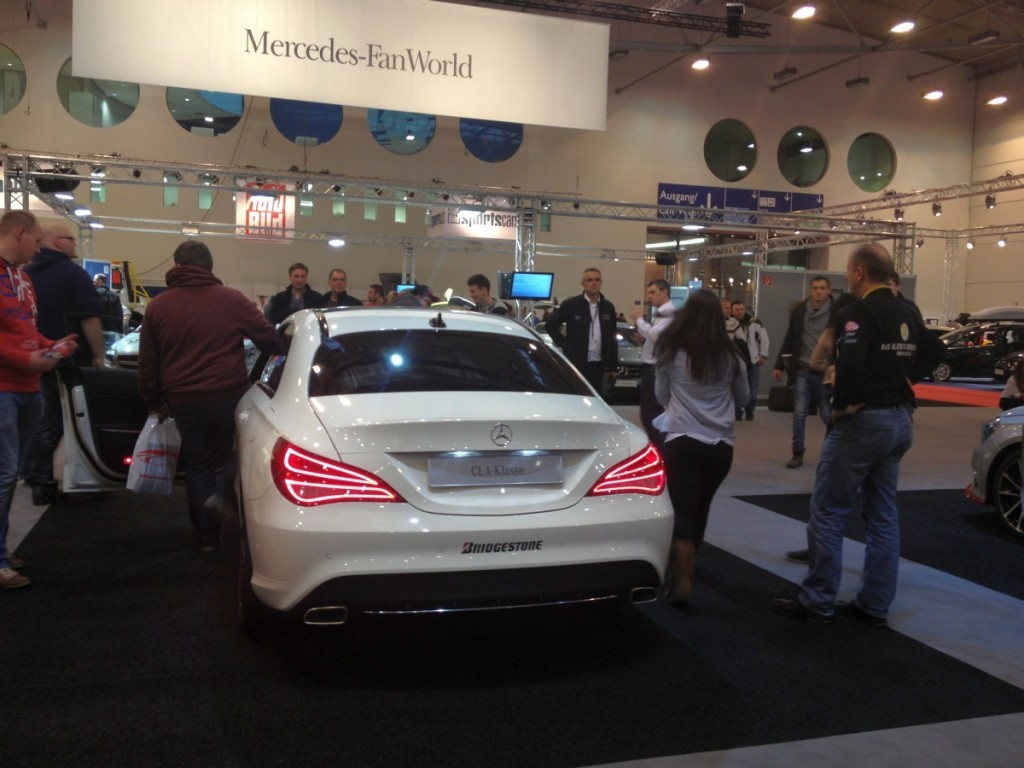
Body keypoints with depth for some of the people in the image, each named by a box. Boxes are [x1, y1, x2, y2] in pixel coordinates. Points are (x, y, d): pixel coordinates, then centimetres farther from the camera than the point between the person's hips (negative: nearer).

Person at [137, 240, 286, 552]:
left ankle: (206, 535, 19)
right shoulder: (232, 299, -4)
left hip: (183, 400, 2)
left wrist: (154, 401, 20)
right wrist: (282, 352, 22)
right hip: (229, 395, -2)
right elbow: (269, 337, 1)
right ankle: (222, 493, -3)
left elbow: (147, 362, 9)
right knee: (234, 450, 22)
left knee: (197, 464, 14)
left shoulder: (157, 306, 5)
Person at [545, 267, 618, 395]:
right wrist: (564, 344, -6)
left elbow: (612, 339, 12)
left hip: (598, 366, 4)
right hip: (576, 364, -3)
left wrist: (612, 366, 10)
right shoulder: (570, 305, -2)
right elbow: (551, 324, 4)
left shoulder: (608, 307, 9)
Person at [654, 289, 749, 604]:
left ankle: (682, 581, -8)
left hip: (682, 441, -3)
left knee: (683, 512, -1)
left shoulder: (672, 351, -2)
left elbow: (662, 396, 10)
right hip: (721, 445, 3)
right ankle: (688, 564, 39)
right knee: (700, 508, 20)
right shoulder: (730, 356, 2)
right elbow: (743, 396, 17)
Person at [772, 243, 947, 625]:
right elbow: (937, 350, 25)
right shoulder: (906, 314, 12)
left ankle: (817, 601, 5)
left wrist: (841, 404, -15)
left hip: (862, 420, -9)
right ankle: (874, 604, 19)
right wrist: (906, 377, 15)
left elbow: (851, 362, -29)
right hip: (899, 420, 9)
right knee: (883, 514, 13)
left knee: (828, 512, 0)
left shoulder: (859, 311, -15)